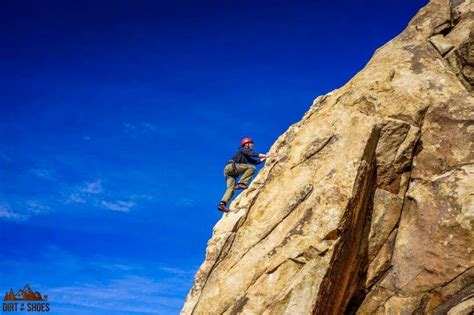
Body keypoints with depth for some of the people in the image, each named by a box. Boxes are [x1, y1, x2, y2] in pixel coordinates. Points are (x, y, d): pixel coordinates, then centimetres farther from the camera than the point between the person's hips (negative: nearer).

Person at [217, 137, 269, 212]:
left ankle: (222, 204, -24)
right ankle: (241, 183, -25)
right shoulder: (243, 149, 8)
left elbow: (256, 162, 32)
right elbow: (252, 154, -7)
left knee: (231, 188, -9)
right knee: (251, 167, -16)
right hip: (230, 166, -9)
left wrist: (265, 158, 24)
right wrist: (265, 155, -7)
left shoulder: (247, 157, 34)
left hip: (228, 172, 9)